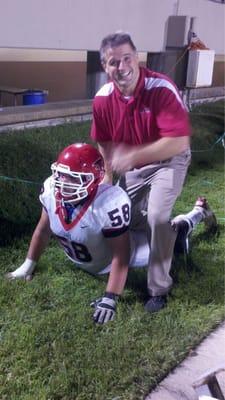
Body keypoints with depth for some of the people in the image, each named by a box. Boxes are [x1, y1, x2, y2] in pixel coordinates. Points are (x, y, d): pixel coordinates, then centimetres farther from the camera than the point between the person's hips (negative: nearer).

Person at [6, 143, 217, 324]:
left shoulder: (109, 204, -43)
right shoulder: (52, 190, -24)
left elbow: (120, 257, -36)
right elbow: (43, 229, -6)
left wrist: (110, 299, -37)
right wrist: (28, 265, -1)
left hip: (119, 247, -5)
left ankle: (196, 214, 40)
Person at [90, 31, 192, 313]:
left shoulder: (161, 89, -30)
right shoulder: (103, 98, -14)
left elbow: (179, 142, -36)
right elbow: (104, 142, 3)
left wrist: (132, 155, -38)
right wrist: (107, 177, 2)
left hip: (168, 162, -5)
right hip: (132, 165, 6)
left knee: (157, 217, -23)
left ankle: (159, 289, -5)